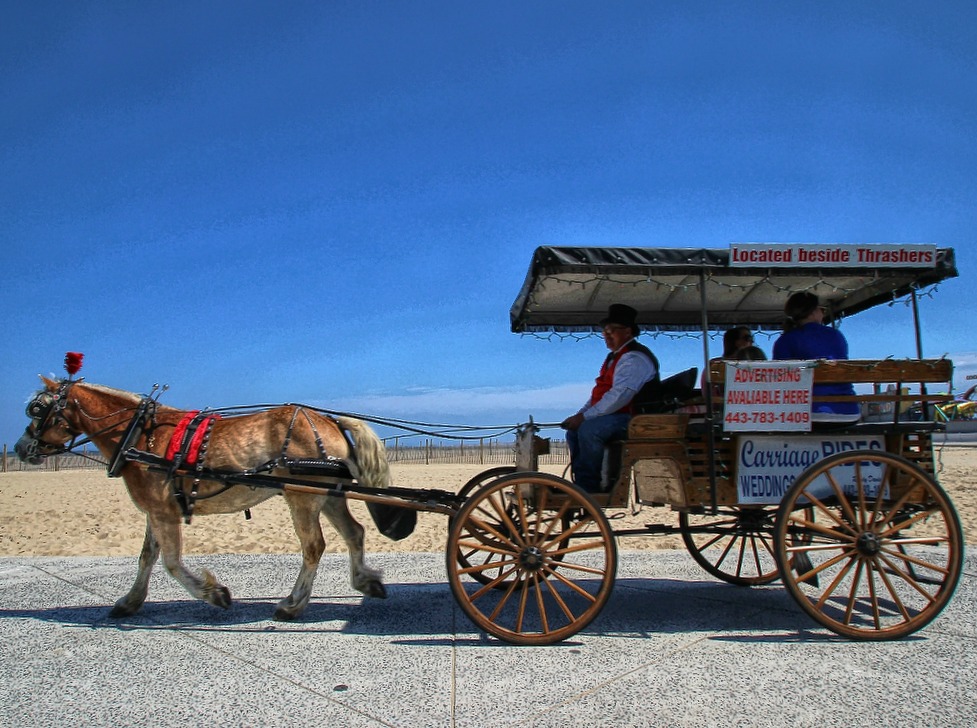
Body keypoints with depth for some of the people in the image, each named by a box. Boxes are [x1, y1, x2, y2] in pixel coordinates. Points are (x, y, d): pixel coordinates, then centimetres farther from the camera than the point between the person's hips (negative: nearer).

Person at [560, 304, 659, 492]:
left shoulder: (635, 358, -16)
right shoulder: (615, 357, 19)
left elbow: (620, 395, -27)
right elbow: (599, 392, 20)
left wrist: (584, 416, -24)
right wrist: (579, 415, 5)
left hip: (632, 419, -11)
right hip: (617, 418, 11)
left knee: (588, 429, -30)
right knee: (574, 431, 5)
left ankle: (587, 487, -21)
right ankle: (581, 484, -2)